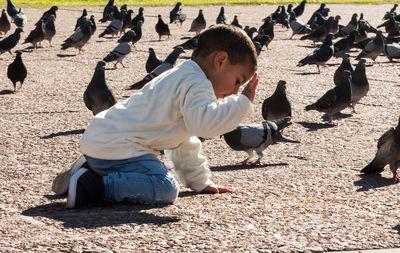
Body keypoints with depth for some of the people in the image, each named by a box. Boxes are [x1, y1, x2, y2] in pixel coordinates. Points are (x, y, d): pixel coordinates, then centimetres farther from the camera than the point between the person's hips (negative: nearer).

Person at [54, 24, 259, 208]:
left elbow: (184, 143, 32)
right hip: (116, 147, -11)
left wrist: (200, 182, 31)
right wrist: (243, 102, -20)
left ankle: (91, 171, 16)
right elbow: (204, 122, -31)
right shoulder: (196, 83, -10)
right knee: (165, 190, -22)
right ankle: (94, 187, -21)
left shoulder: (183, 78, 24)